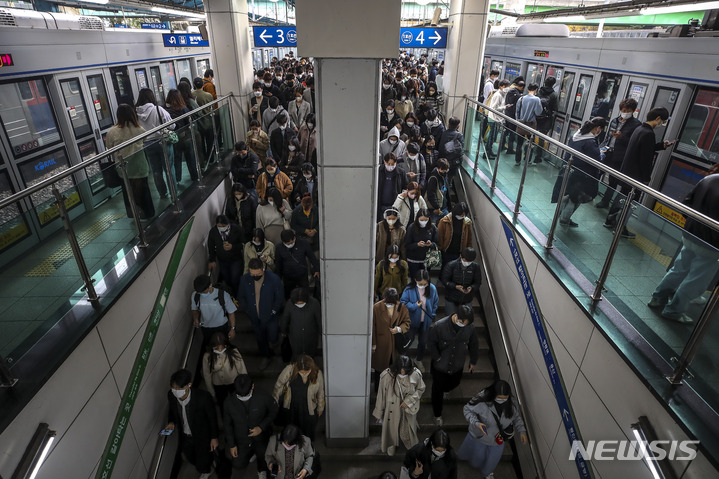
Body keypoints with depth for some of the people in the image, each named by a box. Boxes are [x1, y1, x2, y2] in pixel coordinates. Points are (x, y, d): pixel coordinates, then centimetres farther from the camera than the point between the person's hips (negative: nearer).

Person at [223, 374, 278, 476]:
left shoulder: (264, 397, -27)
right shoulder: (229, 402, -21)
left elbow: (273, 411, -8)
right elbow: (227, 424, -4)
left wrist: (261, 427, -20)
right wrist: (231, 445, 0)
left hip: (261, 438, -2)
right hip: (241, 440, 2)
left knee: (265, 463, 2)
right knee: (238, 465, 6)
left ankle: (262, 470, 38)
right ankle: (251, 453, 36)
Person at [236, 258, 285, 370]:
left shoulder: (274, 279, -25)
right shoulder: (244, 279, -17)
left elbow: (280, 298, -11)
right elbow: (240, 297, 1)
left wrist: (273, 311, -11)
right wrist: (247, 310, -3)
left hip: (270, 316, -2)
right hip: (255, 318, 3)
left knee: (272, 339, 9)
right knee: (260, 338, 22)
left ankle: (276, 331, 46)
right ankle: (266, 356, 50)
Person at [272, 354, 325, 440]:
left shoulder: (317, 374, -23)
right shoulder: (289, 370, -28)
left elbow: (320, 392, -6)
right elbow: (279, 385, -11)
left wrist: (320, 408, 6)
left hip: (308, 410, 0)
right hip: (290, 408, 0)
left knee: (307, 433, 21)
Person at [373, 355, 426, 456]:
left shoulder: (415, 374, -27)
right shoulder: (386, 376, -30)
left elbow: (420, 389, -6)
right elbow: (381, 395, -14)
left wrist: (408, 401, -18)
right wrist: (378, 413, -3)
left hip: (408, 410, 1)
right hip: (392, 409, 0)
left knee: (408, 430, 23)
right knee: (391, 428, 24)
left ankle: (412, 446, 57)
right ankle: (391, 445, 58)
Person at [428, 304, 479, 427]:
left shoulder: (470, 327, -19)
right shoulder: (440, 325, -28)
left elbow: (473, 345, -1)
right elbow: (431, 343, -14)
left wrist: (473, 361, 9)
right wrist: (438, 358, -19)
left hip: (457, 366, 3)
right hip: (440, 366, -3)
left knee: (454, 384, 28)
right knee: (437, 390, 15)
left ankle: (442, 391, 63)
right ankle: (437, 415, 41)